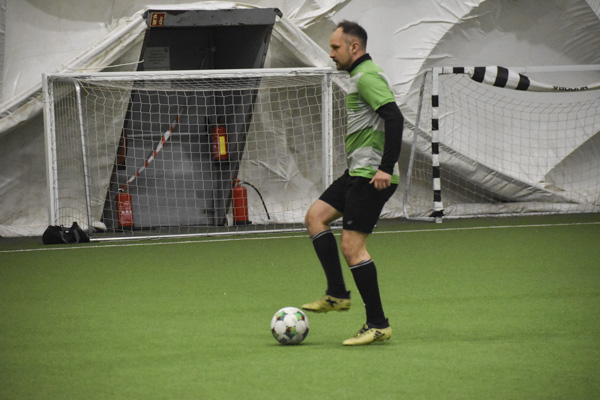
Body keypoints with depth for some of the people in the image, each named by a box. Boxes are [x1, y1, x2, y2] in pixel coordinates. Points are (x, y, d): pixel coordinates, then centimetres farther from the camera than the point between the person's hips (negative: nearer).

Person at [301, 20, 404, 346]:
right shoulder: (360, 76, 19)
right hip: (358, 173, 11)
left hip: (372, 176, -11)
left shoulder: (367, 77, -14)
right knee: (315, 216, 11)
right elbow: (388, 119, 28)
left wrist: (386, 168, -27)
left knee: (351, 245, -10)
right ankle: (337, 295, 9)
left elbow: (394, 118, -24)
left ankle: (378, 325, -6)